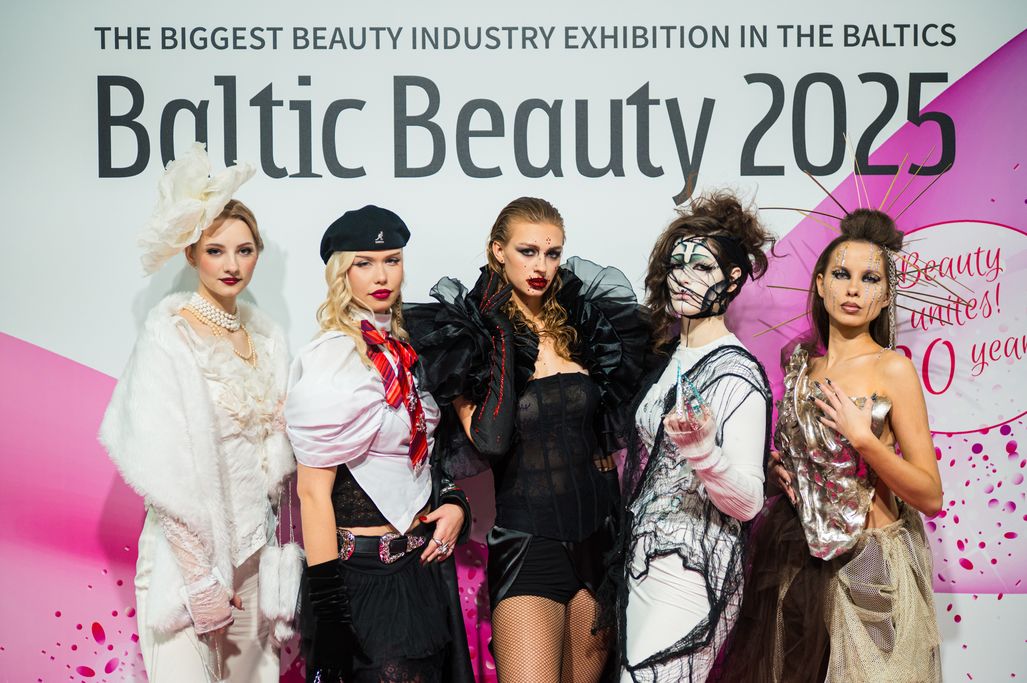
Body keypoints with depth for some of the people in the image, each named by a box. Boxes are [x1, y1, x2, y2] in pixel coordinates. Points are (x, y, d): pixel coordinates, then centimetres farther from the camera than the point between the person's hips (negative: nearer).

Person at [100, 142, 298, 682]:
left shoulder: (264, 333, 7)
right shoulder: (169, 333, -12)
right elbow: (162, 465, -16)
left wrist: (277, 548, 6)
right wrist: (201, 573, -17)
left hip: (256, 539, 6)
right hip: (190, 546, -6)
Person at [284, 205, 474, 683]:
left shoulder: (400, 350, 7)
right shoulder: (331, 359, -15)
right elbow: (313, 489, -18)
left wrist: (454, 501, -1)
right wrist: (328, 614, -20)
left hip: (425, 559, 8)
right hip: (368, 575, -8)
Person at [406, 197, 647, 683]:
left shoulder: (585, 327, 6)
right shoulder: (470, 336, -5)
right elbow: (489, 440, -21)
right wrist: (500, 336, -17)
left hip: (601, 536, 4)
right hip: (528, 544, -4)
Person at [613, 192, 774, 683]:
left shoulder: (736, 374, -14)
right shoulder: (668, 356, 10)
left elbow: (748, 502, -20)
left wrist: (701, 449, -35)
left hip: (692, 582, -8)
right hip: (642, 568, 8)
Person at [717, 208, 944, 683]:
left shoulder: (892, 369, -11)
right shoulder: (801, 363, 5)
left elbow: (930, 496, -12)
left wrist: (863, 438, -22)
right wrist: (778, 464, 2)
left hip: (869, 563, -5)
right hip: (799, 556, 5)